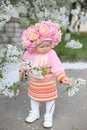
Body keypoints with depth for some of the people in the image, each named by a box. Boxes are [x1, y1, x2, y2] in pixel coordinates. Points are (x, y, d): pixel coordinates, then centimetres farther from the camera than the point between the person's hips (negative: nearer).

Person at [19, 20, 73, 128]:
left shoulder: (51, 54, -27)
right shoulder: (29, 53, -16)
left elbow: (58, 67, -30)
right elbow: (24, 61, 6)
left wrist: (63, 77, -42)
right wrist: (22, 70, 8)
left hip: (48, 84, -3)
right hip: (34, 83, 4)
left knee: (50, 99, 13)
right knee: (34, 97, 23)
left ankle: (48, 116, 38)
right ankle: (35, 113, 49)